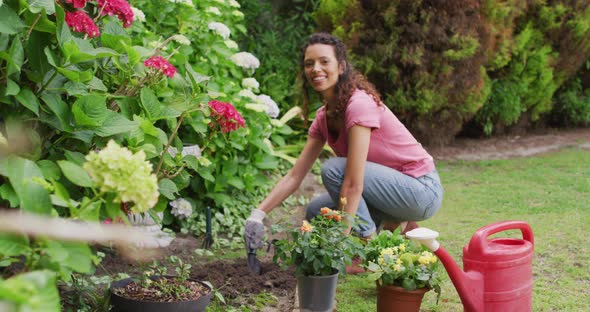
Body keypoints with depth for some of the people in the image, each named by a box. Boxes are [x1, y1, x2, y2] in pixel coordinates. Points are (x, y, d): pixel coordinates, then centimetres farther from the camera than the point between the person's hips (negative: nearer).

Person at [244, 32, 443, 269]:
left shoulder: (360, 104, -24)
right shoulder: (324, 116, 2)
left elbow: (353, 184, -29)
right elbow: (295, 176, 2)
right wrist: (258, 214, -9)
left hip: (423, 190, -8)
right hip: (393, 187, 8)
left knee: (333, 168, -23)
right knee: (315, 212, 2)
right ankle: (388, 225, 12)